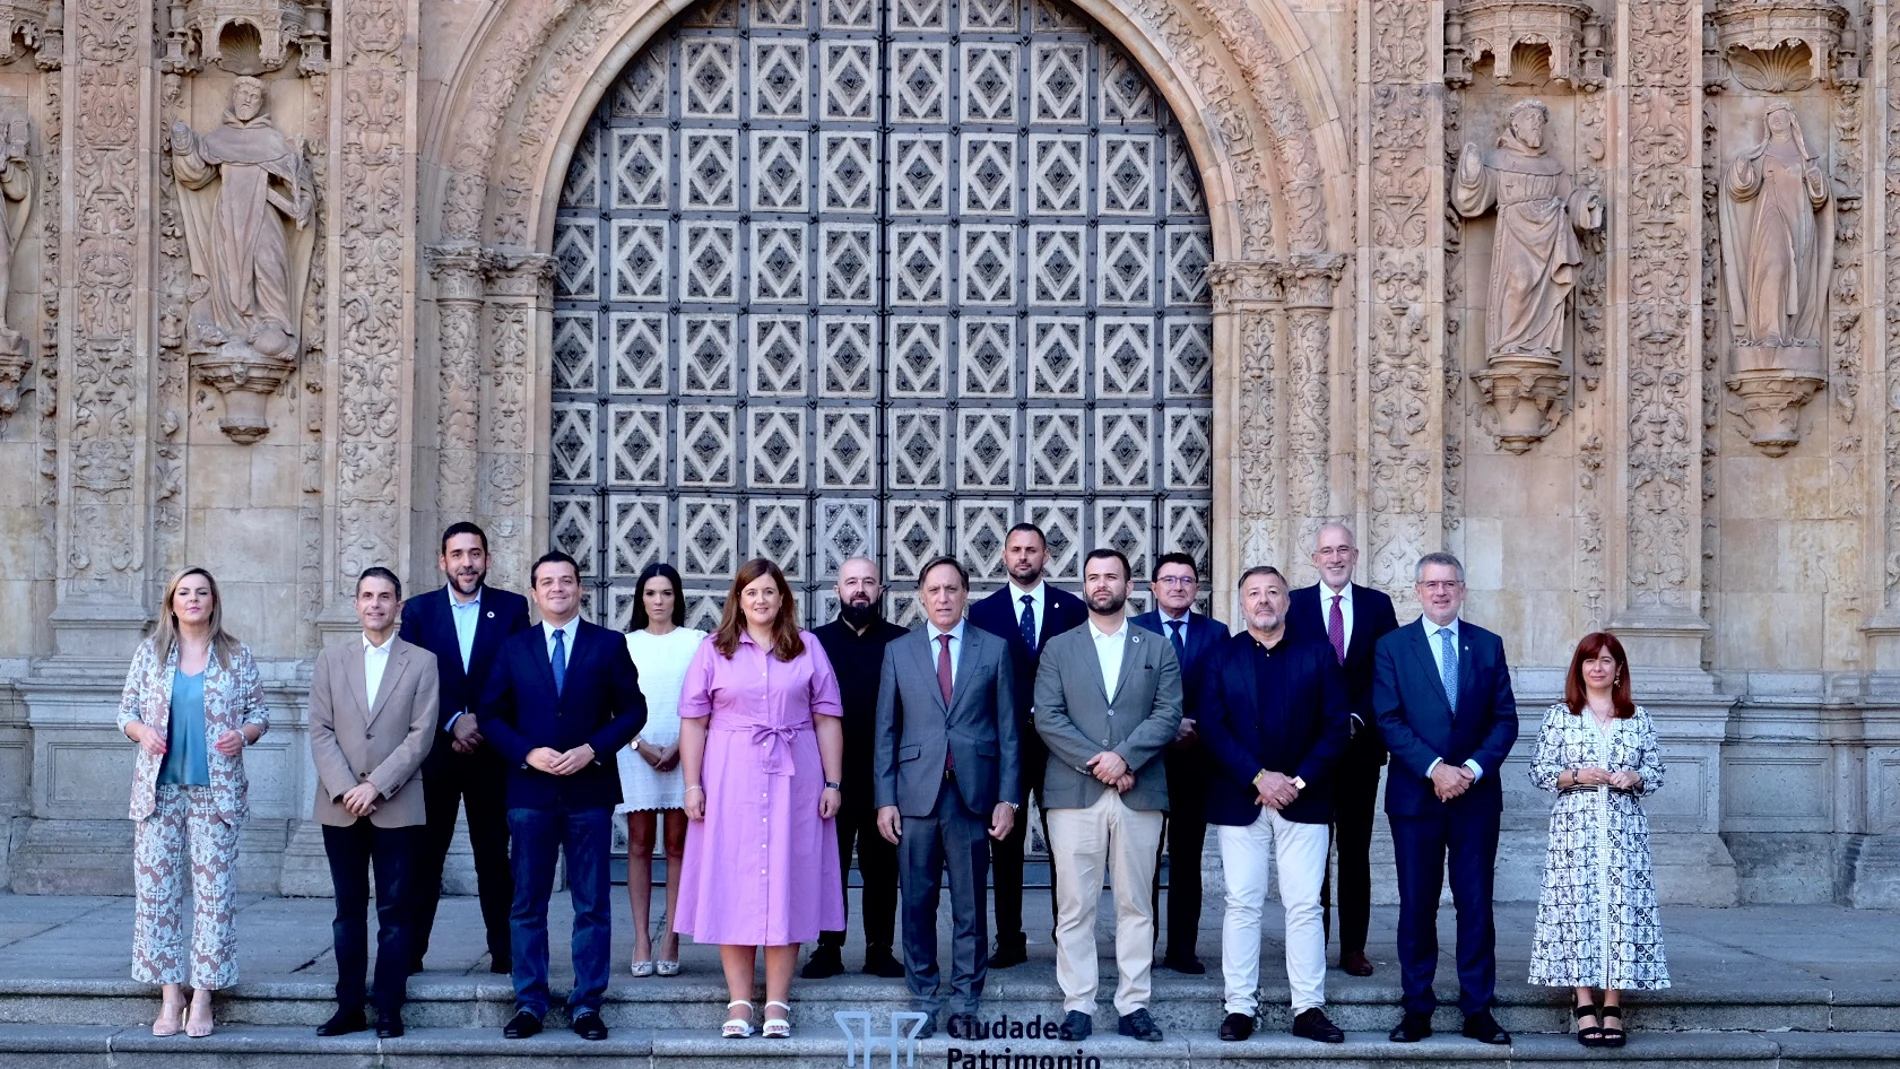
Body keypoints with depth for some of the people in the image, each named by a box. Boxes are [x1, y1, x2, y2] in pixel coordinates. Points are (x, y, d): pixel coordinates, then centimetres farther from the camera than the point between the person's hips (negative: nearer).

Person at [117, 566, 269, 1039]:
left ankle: (202, 998, 3)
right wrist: (141, 731, -12)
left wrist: (244, 733, -13)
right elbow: (126, 711, 9)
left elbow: (259, 713, 7)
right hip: (159, 787, 1)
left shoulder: (237, 656, 4)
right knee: (157, 889, 0)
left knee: (214, 890, -3)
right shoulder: (150, 653, 6)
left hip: (216, 788, -1)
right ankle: (170, 995, 7)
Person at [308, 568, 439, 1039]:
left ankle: (389, 1009, 5)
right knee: (348, 910, 7)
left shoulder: (422, 662, 3)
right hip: (340, 808, 2)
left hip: (397, 807, -2)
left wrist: (376, 786, -13)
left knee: (395, 911, 0)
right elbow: (321, 731, 3)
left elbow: (421, 735, -5)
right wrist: (344, 789, -10)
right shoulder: (331, 660, 10)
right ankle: (349, 1007, 11)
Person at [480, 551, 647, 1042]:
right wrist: (528, 753, -10)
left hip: (590, 789, -1)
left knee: (592, 903, 2)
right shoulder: (514, 648, 8)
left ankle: (586, 1004, 9)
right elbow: (493, 716, 6)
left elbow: (632, 710, 2)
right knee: (527, 903, 5)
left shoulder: (609, 645, 4)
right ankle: (529, 1002, 12)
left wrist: (592, 750, -11)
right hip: (530, 791, 1)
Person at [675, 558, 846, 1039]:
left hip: (794, 781, 0)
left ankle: (778, 1004, 7)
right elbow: (693, 721, 3)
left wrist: (833, 783, -1)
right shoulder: (714, 649, 4)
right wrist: (692, 785, -4)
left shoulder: (807, 647, 6)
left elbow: (827, 719, 5)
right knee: (732, 888, 1)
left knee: (786, 886, 2)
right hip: (731, 782, 0)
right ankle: (739, 1003, 7)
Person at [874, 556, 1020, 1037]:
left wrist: (1008, 798, -1)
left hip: (973, 794, -1)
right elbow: (886, 731, 8)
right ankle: (923, 1002, 13)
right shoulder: (898, 651, 9)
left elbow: (1008, 730, 5)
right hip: (916, 794, 1)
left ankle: (965, 1002, 11)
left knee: (970, 905, 2)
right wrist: (885, 799, 1)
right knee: (917, 904, 4)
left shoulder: (994, 649, 6)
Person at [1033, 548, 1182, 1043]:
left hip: (1139, 794, 1)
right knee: (1075, 906, 0)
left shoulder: (1157, 649, 11)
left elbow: (1168, 714, 0)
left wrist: (1124, 756, -14)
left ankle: (1133, 1006, 8)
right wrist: (1095, 761, -11)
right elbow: (1047, 717, 0)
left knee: (1136, 905, 3)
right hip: (1074, 793, 0)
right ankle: (1078, 1006, 4)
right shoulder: (1058, 648, 10)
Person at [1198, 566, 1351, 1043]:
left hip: (1303, 799, 0)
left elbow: (1336, 726, 0)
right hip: (1239, 801, 0)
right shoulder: (1221, 657, 6)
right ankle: (1240, 1007, 7)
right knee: (1242, 905, 2)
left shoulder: (1317, 655, 6)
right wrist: (1259, 777, -13)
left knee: (1304, 906, 0)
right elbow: (1213, 727, -3)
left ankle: (1309, 1009, 4)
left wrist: (1299, 780, -10)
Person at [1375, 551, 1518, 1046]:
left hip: (1476, 795, 1)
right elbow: (1389, 721, -5)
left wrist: (1473, 768, -11)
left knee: (1476, 903, 3)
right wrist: (1434, 768, -16)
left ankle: (1478, 1009, 10)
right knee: (1417, 904, 4)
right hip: (1415, 796, -1)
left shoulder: (1488, 646, 8)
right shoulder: (1392, 647, 3)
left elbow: (1505, 720, 4)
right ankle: (1417, 1007, 11)